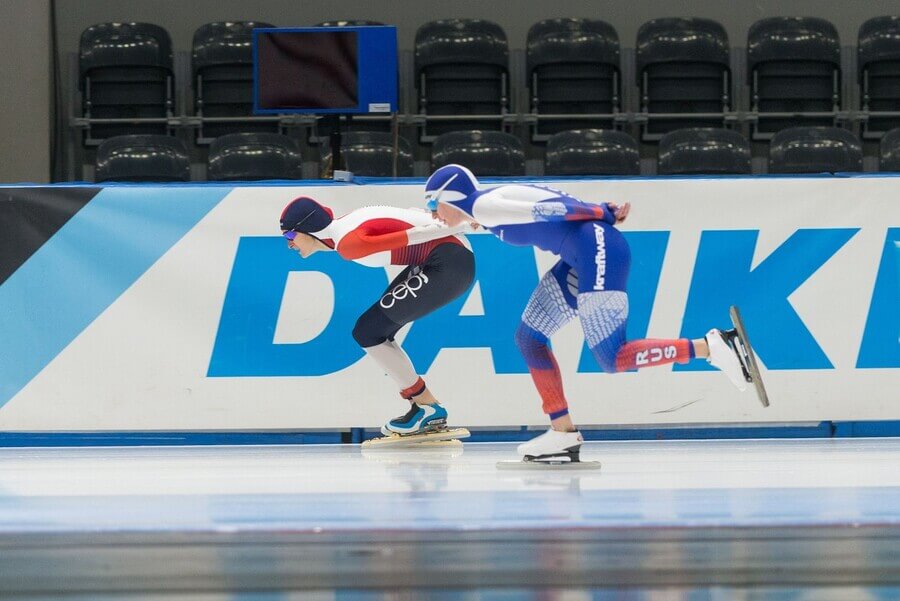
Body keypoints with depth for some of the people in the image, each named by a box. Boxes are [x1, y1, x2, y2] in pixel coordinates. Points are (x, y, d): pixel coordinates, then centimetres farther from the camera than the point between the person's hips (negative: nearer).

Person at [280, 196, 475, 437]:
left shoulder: (349, 243, -17)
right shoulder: (342, 226, 11)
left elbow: (414, 236, -18)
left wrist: (464, 225, -16)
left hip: (449, 264, -10)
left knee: (368, 332, -6)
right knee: (377, 332, 12)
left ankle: (426, 406, 2)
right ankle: (429, 416, 15)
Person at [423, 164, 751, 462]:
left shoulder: (482, 205, -7)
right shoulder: (492, 203, 22)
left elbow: (542, 210, -14)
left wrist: (603, 214, -13)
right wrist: (604, 211, 5)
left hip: (597, 250, -10)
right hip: (580, 258, 10)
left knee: (612, 360, -10)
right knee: (528, 338, 10)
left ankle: (709, 346, -9)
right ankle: (563, 431, 9)